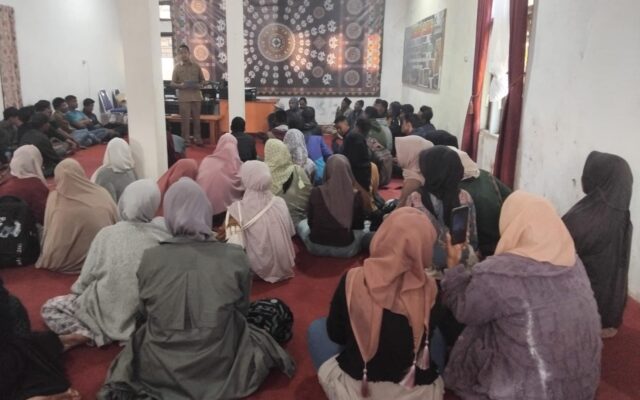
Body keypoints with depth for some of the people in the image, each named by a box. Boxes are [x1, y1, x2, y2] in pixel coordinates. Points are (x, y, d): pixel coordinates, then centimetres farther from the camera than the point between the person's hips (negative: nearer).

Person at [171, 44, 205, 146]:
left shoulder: (196, 66, 7)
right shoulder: (177, 67, 4)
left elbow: (202, 79, 13)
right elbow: (172, 83, 4)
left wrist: (200, 85, -9)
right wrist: (180, 85, -16)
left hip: (196, 96, 1)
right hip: (183, 97, -1)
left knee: (196, 119, 6)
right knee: (185, 119, 0)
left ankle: (198, 138, 15)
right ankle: (186, 140, 5)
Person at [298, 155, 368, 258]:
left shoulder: (316, 192, -12)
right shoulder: (356, 195, -13)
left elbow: (310, 222, 1)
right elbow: (359, 226, 0)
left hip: (316, 247, 1)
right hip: (346, 249, -1)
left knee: (302, 224, 31)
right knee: (367, 228, 27)